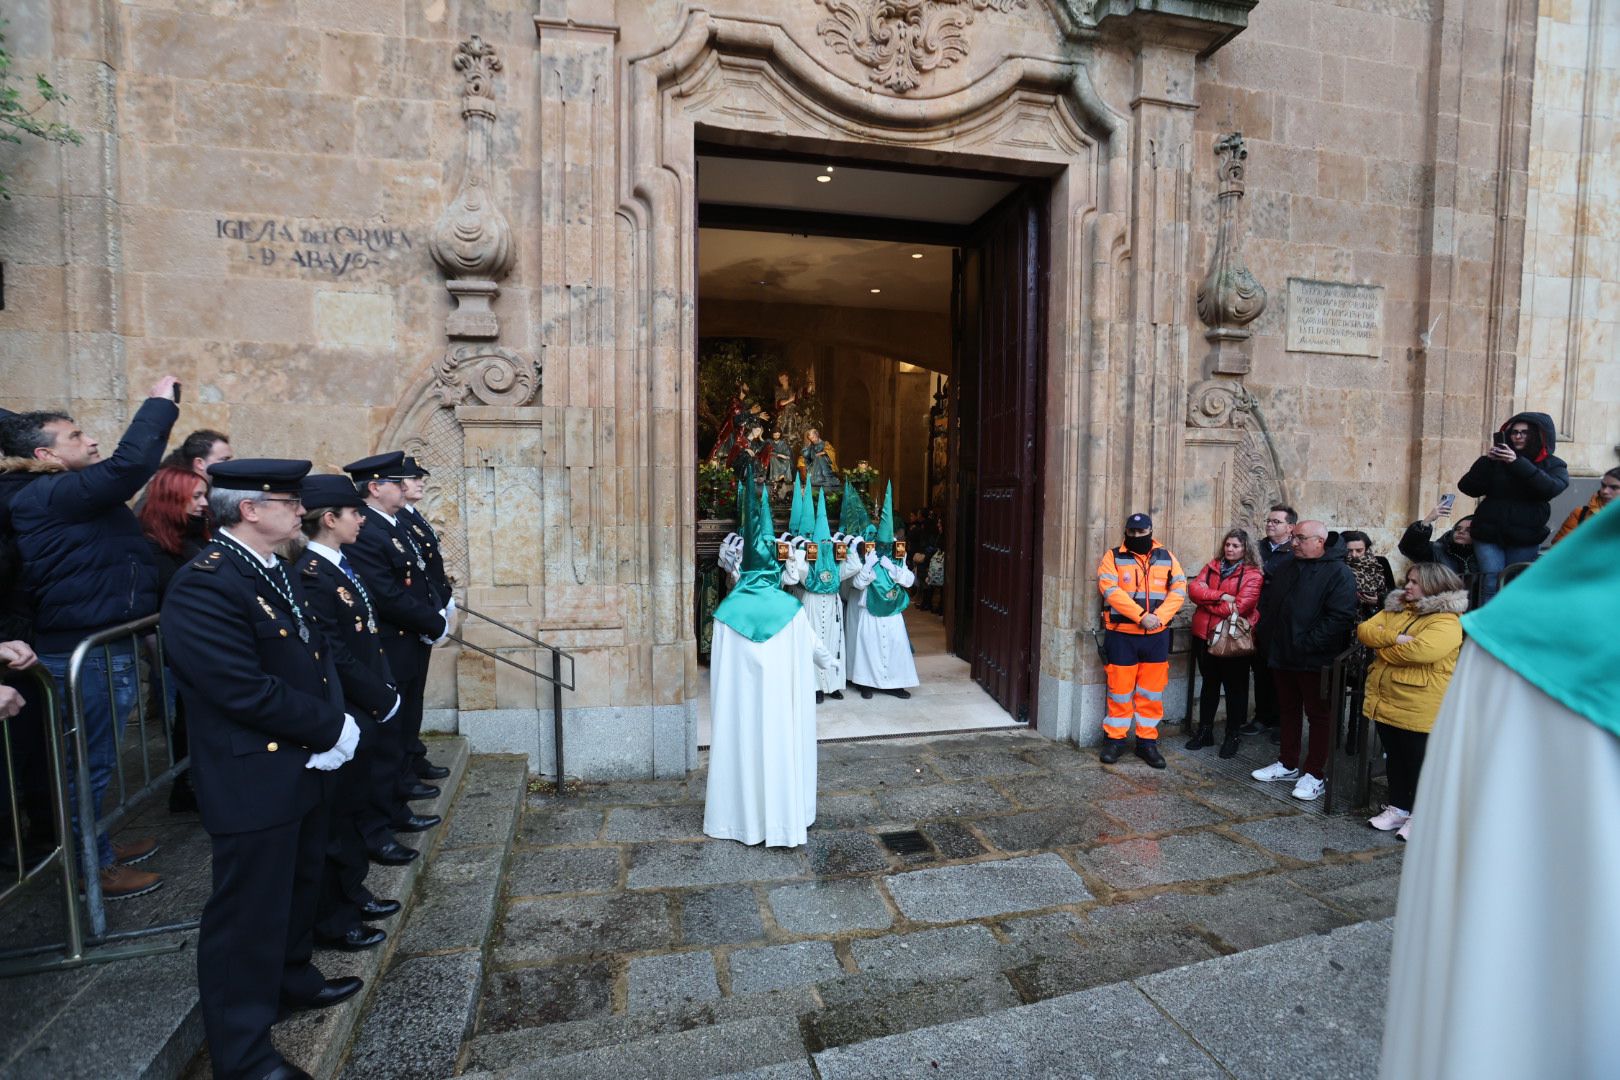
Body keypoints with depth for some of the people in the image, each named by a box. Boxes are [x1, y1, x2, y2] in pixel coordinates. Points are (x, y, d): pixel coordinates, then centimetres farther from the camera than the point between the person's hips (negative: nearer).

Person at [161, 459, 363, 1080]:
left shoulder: (277, 573, 7)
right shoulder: (203, 585, -23)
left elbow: (315, 656, 9)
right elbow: (247, 691, -27)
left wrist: (334, 723, -7)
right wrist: (330, 729, -16)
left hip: (300, 764, 9)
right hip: (252, 779, -9)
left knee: (298, 885, 25)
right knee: (249, 910, 6)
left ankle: (292, 980, 47)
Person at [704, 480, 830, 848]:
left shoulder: (727, 610, -9)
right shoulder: (792, 609, -10)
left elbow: (717, 667, -3)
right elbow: (817, 652, 1)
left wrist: (724, 691, 14)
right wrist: (827, 660, 22)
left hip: (738, 699, 1)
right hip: (780, 697, -1)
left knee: (741, 745, 14)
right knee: (781, 746, 11)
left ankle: (739, 814, 29)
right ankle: (784, 815, 24)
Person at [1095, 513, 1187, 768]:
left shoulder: (1166, 557, 8)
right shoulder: (1113, 557, -1)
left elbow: (1179, 589, 0)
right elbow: (1111, 591, -14)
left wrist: (1160, 617, -15)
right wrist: (1141, 616, -21)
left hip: (1157, 636, 3)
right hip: (1122, 635, -3)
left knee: (1152, 692, 9)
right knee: (1120, 689, 4)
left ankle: (1147, 742, 21)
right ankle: (1114, 740, 17)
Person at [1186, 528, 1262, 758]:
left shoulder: (1252, 575, -8)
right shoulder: (1212, 566, 8)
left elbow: (1240, 607, -19)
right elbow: (1194, 588, -5)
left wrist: (1207, 602, -10)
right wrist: (1220, 596, -19)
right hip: (1205, 635, 5)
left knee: (1234, 687, 8)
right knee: (1209, 684, 16)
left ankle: (1232, 736, 22)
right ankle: (1204, 731, 28)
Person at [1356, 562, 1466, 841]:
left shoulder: (1447, 622, -14)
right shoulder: (1395, 610, 10)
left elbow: (1420, 651, -29)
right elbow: (1364, 630, 0)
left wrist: (1381, 650, -13)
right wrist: (1393, 637, -17)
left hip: (1419, 710, -7)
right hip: (1385, 702, 7)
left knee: (1419, 764, 8)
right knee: (1394, 760, 18)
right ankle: (1397, 808, 32)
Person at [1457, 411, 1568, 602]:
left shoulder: (1553, 465, 7)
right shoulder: (1496, 461, 7)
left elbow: (1550, 488, -15)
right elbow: (1467, 488, -3)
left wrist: (1518, 463, -22)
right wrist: (1485, 460, -15)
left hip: (1524, 538, 0)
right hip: (1489, 533, 0)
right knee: (1491, 583, -9)